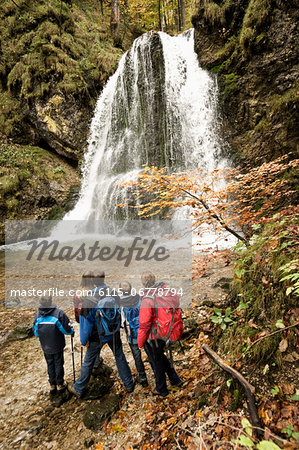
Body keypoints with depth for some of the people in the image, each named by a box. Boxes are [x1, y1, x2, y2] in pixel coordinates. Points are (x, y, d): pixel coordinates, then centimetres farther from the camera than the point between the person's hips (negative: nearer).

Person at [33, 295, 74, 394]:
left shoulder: (37, 315, -13)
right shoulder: (59, 313, -25)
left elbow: (35, 332, 0)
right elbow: (66, 329, -18)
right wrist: (72, 332, 4)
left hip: (45, 346, 3)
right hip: (57, 346, -3)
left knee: (50, 365, 21)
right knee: (58, 364, 16)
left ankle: (52, 385, 33)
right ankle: (60, 384, 31)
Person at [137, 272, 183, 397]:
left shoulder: (147, 300, -31)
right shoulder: (166, 289, -10)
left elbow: (144, 325, -24)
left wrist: (140, 342, -7)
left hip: (153, 338, -7)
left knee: (156, 363, 17)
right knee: (161, 356, 31)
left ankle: (161, 390, 39)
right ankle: (175, 379, 42)